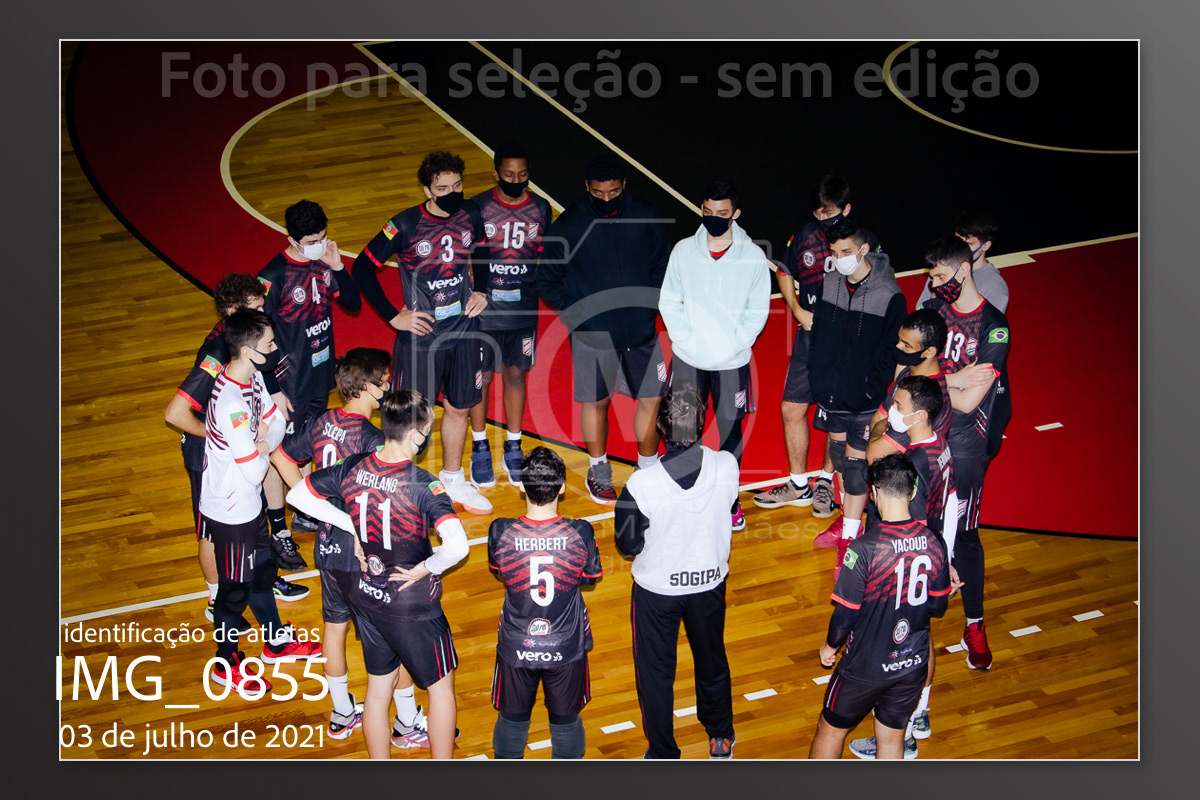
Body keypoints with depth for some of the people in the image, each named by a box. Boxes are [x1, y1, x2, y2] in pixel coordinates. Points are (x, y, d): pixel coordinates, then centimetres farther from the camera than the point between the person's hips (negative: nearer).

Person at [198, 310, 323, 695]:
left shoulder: (252, 375, -6)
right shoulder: (230, 405, -35)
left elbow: (277, 420, 6)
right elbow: (254, 470, -29)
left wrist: (260, 443, -14)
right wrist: (262, 446, -10)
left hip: (249, 502, 9)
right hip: (230, 511, -9)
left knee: (262, 569, 25)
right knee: (235, 588, 10)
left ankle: (276, 641, 46)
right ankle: (227, 664, 30)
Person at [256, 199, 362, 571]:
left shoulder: (323, 263, -3)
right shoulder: (274, 276, -22)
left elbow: (353, 304, 5)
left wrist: (338, 268, -13)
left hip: (321, 377, 7)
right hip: (288, 384, -6)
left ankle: (305, 514, 39)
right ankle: (278, 534, 15)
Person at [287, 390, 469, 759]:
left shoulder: (352, 468, -10)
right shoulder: (422, 485, -26)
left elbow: (297, 495, 3)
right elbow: (457, 546, -38)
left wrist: (350, 525, 2)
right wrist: (426, 569, -19)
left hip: (364, 595, 6)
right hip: (413, 603, -5)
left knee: (378, 687, 20)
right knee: (441, 686, 15)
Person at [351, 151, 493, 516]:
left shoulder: (470, 216, -4)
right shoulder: (405, 226, -18)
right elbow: (362, 267, -11)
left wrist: (481, 291, 4)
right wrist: (393, 316, -12)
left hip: (463, 331, 5)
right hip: (420, 336, -5)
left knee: (458, 407, 18)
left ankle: (452, 481, 37)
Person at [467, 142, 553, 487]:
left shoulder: (540, 209, -3)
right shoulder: (477, 208, -11)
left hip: (524, 313, 2)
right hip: (484, 312, -2)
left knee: (515, 375, 14)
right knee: (481, 377, 9)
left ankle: (513, 449, 28)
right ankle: (480, 449, 25)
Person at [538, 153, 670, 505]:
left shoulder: (646, 219, -2)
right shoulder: (568, 226, -9)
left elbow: (661, 267, 11)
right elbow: (546, 279, 0)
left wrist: (651, 305, 0)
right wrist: (573, 313, -8)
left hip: (641, 331, 2)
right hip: (592, 334, -2)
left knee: (652, 399, 8)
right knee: (596, 402, 11)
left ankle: (649, 470, 27)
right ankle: (599, 471, 30)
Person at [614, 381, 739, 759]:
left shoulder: (642, 484, -30)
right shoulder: (727, 466, -23)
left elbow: (628, 545, -16)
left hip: (657, 587, -3)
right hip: (710, 581, 3)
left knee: (655, 671, 18)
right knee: (712, 658, 27)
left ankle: (663, 756, 33)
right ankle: (721, 738, 47)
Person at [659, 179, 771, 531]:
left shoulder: (753, 257, -6)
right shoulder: (684, 251, -2)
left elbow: (758, 311, -2)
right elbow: (669, 303, 2)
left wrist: (732, 346, -12)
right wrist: (687, 342, -9)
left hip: (733, 363, -1)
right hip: (687, 360, 1)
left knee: (731, 433, 8)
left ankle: (730, 501, 23)